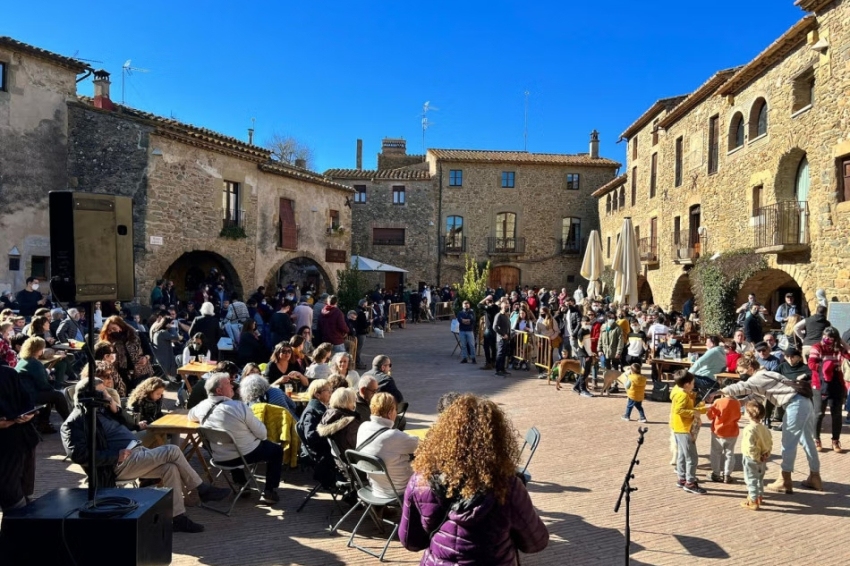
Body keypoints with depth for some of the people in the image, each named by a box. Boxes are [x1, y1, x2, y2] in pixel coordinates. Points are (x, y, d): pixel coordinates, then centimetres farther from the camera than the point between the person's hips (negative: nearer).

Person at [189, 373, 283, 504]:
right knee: (276, 449, 19)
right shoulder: (239, 406, -25)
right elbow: (262, 433, -17)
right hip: (245, 455, -5)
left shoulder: (202, 406, -10)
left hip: (219, 458, 6)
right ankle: (269, 492, 13)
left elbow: (191, 417, 17)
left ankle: (241, 484, 45)